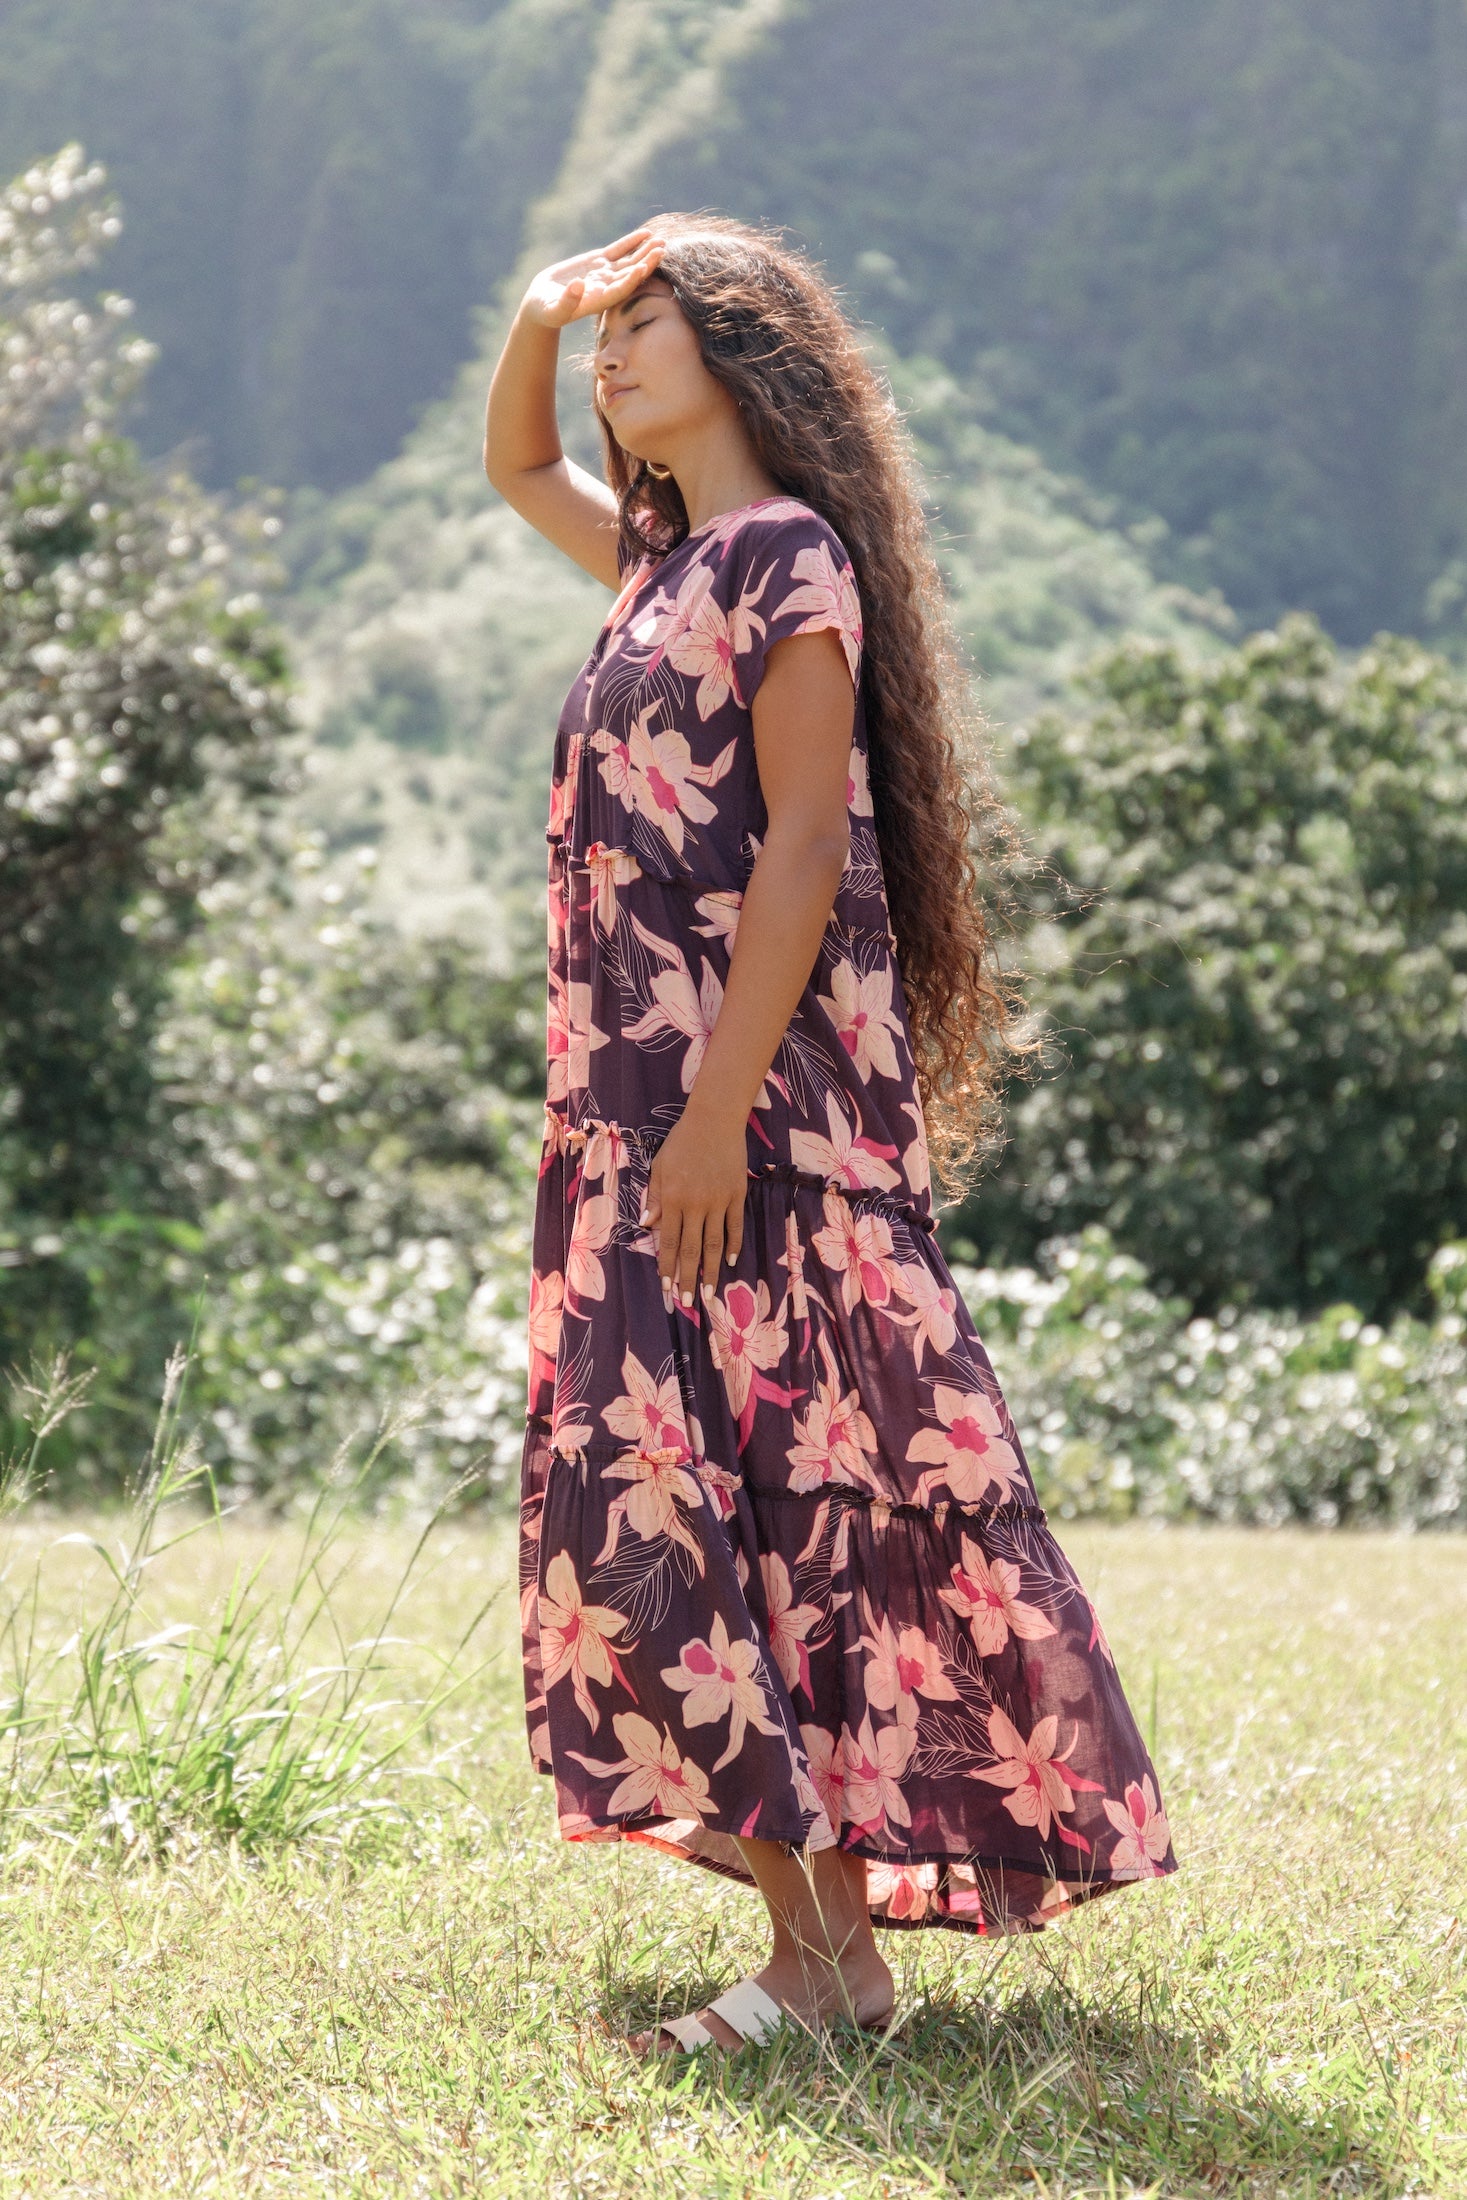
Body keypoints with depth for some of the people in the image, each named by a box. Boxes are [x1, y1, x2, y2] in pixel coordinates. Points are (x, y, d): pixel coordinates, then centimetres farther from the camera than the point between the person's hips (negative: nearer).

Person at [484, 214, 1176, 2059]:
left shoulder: (789, 555, -7)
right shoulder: (667, 560, 18)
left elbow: (804, 844, -15)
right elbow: (514, 467, 37)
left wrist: (718, 1109, -22)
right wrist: (536, 314, 17)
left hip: (761, 1098, -9)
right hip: (641, 1094, 9)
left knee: (764, 1481, -10)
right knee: (668, 1484, 6)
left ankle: (824, 1957, -7)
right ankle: (827, 1916, 10)